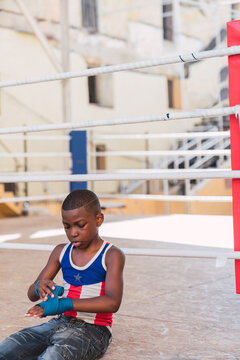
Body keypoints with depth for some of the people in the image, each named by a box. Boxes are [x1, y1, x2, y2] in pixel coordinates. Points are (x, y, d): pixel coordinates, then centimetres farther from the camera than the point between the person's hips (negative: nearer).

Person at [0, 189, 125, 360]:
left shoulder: (112, 255, -6)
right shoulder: (61, 252, 11)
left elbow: (113, 302, -21)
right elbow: (31, 294, 12)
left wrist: (64, 303, -31)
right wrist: (39, 287, -16)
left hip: (93, 329, -6)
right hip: (60, 323, 6)